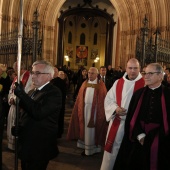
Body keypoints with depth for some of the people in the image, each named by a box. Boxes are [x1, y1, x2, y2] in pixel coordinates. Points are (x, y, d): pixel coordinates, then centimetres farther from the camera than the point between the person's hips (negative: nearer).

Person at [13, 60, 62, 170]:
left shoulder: (54, 92, -18)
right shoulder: (32, 91, 12)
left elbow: (39, 112, -33)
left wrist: (21, 94, -29)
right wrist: (18, 126, 8)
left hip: (39, 148, -8)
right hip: (26, 145, 8)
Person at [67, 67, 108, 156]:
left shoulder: (101, 85, -6)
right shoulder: (84, 83, 7)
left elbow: (103, 100, -8)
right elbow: (80, 98, 6)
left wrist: (101, 113, -13)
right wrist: (80, 108, -2)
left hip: (95, 110, -4)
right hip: (85, 109, 4)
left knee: (92, 129, 4)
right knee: (85, 128, 10)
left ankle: (93, 147, 17)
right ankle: (86, 146, 22)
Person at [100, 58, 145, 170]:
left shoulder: (144, 84, -6)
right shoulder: (118, 83, 4)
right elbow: (108, 99, 6)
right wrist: (115, 108, -12)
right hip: (117, 122, 3)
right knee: (112, 149, 11)